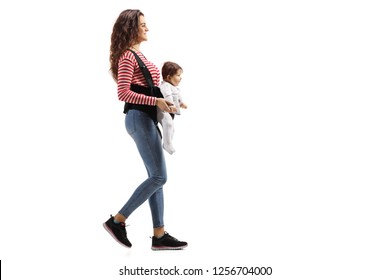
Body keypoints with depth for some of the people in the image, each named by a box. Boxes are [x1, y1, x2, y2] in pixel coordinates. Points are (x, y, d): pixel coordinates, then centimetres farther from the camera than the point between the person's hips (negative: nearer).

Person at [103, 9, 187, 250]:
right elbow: (123, 93, -19)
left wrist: (165, 101, 11)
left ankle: (159, 235, 9)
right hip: (139, 118, -10)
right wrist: (156, 101, -23)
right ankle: (117, 221, -3)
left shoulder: (137, 54, 18)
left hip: (146, 118, 10)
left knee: (156, 177, 7)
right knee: (159, 177, -10)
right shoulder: (127, 56, -10)